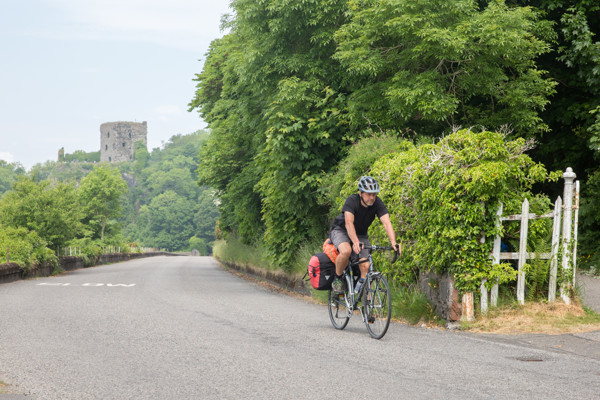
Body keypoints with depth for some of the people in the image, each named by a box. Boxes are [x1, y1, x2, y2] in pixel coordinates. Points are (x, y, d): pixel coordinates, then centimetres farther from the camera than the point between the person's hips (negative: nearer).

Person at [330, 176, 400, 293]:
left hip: (361, 235, 4)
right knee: (346, 251, -35)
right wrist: (356, 242, -56)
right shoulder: (352, 201, -28)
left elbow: (386, 223, -29)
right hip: (341, 231, -4)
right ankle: (337, 278, -10)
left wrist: (393, 242, -45)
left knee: (366, 266, -15)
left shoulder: (377, 203, -19)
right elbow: (349, 223, -40)